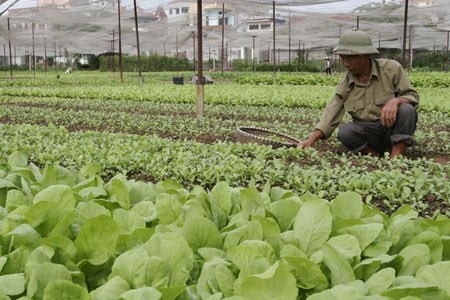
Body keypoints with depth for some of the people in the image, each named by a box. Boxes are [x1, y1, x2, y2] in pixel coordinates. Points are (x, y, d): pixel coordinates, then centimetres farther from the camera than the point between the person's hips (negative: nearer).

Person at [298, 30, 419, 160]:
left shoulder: (391, 68, -9)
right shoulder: (345, 83, -1)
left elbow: (412, 97, -7)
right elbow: (332, 114, -5)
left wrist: (395, 101, -32)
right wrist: (311, 139, -19)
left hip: (394, 127, -1)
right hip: (368, 132, 2)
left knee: (406, 109, -32)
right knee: (345, 132, -28)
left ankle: (396, 157, -26)